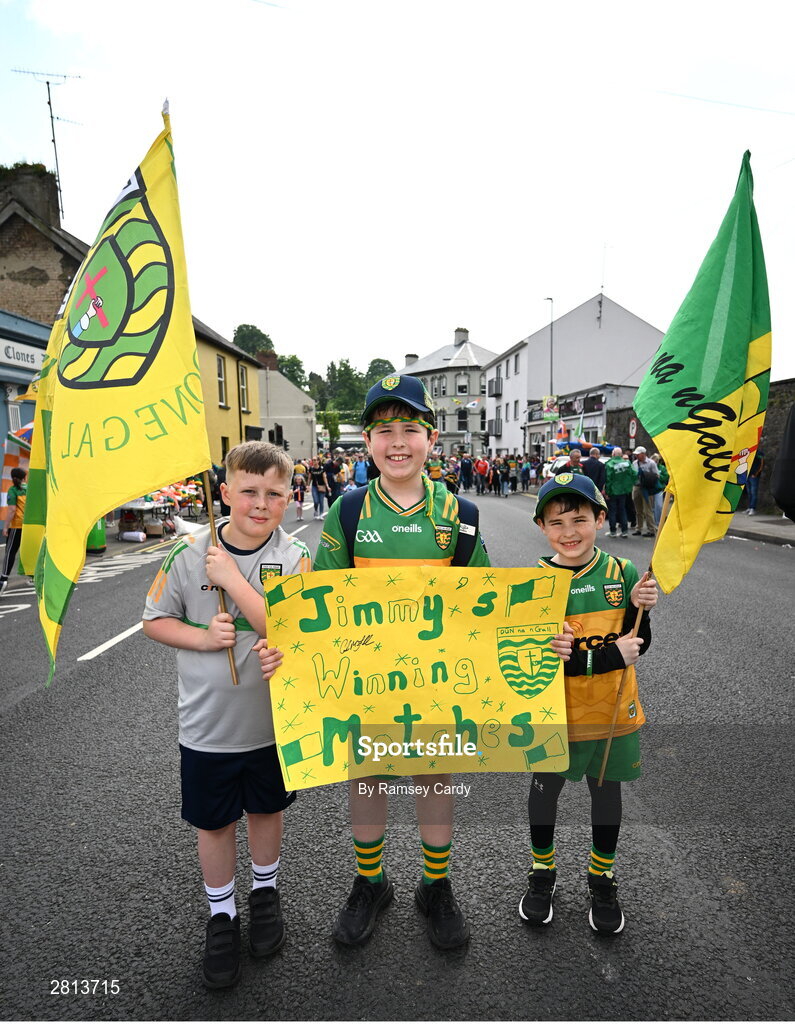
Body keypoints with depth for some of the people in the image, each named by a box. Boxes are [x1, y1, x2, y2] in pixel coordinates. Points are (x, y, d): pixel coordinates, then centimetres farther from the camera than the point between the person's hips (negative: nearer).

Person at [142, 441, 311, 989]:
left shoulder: (295, 558, -13)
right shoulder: (190, 553, -11)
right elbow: (155, 620, -1)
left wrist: (232, 578, -27)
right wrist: (201, 638, -19)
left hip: (274, 718, 0)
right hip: (207, 724, 0)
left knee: (267, 808, 22)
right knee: (214, 821, 16)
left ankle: (266, 891, 48)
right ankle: (221, 914, 40)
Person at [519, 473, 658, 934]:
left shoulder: (623, 572, -7)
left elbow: (638, 645, -2)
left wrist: (639, 608, -22)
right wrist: (611, 656, -24)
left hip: (612, 711, 2)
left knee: (607, 791, 19)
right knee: (545, 790, 16)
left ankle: (603, 879, 43)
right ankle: (543, 871, 42)